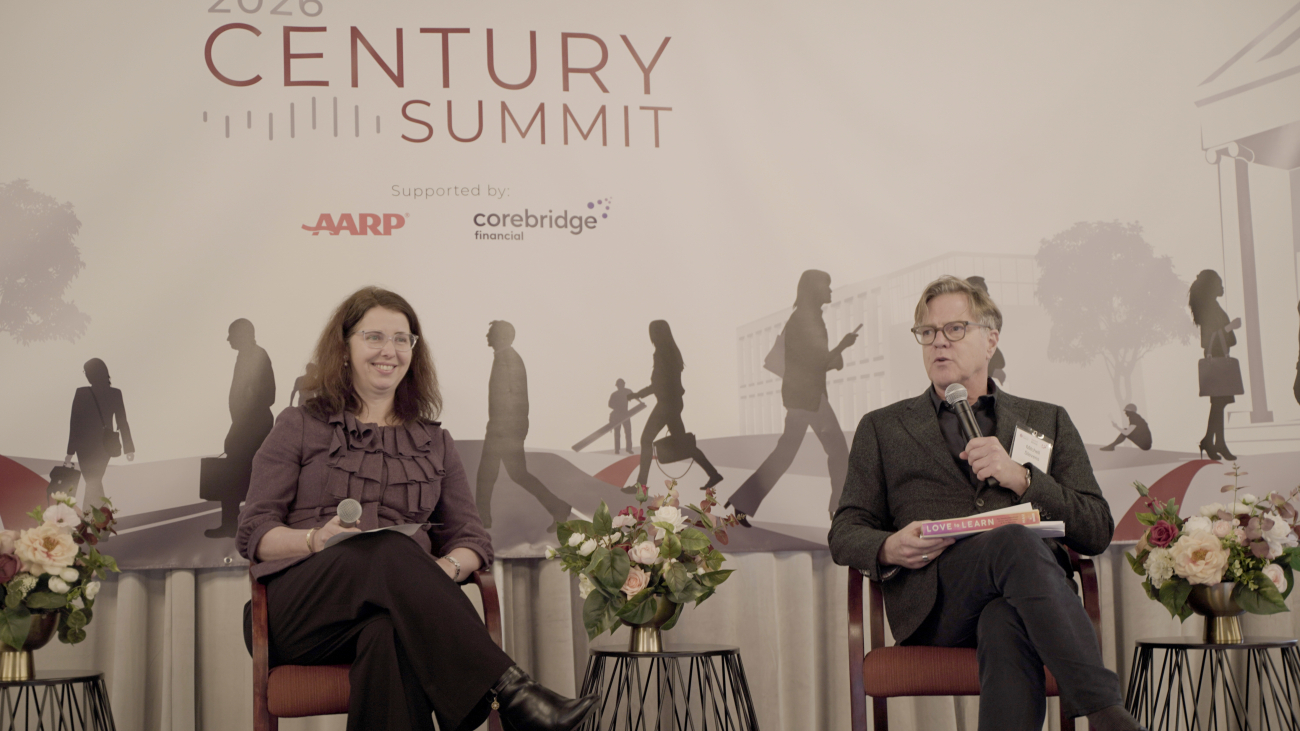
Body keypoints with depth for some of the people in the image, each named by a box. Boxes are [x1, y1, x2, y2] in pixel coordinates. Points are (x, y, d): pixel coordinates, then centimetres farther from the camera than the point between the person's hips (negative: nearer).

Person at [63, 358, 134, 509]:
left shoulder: (82, 393, -13)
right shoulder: (115, 394, -4)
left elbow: (74, 423, -11)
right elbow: (122, 422, -2)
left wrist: (70, 451, -8)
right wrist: (129, 448, 3)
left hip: (86, 444, -3)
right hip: (105, 444, 3)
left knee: (93, 482, 6)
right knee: (95, 482, 17)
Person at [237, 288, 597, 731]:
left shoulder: (435, 443, 25)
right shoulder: (299, 427, 17)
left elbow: (471, 539, 16)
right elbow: (254, 533, 8)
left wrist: (448, 568, -9)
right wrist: (315, 539, -14)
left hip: (402, 604, 2)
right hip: (298, 607, -2)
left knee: (387, 634, -39)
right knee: (385, 548, -37)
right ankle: (510, 691, -48)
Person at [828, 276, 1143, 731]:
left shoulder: (1047, 421, 25)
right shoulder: (882, 428, 25)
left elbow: (1098, 532, 14)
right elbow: (845, 533, 17)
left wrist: (1021, 479, -4)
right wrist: (889, 549, -8)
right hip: (934, 600, -1)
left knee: (1006, 623, -39)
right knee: (1015, 541, -35)